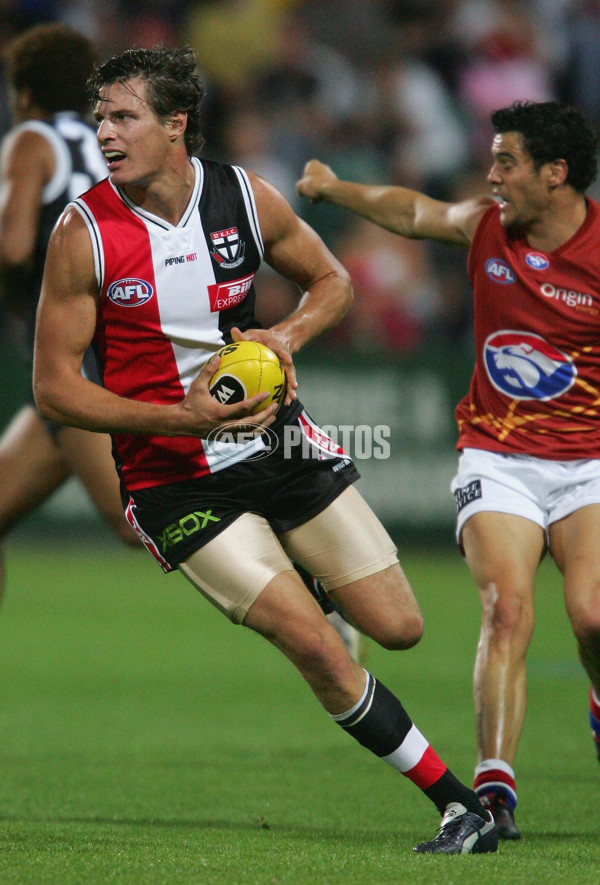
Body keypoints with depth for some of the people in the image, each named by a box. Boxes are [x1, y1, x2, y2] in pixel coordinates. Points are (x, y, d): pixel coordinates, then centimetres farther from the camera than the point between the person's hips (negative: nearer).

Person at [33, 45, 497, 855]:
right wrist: (179, 417, -22)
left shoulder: (245, 197, -4)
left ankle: (295, 576, 38)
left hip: (279, 444, 4)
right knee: (318, 650, -15)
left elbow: (333, 282, 13)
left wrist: (286, 335, -9)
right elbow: (55, 389, -10)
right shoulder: (83, 234, -13)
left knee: (398, 627, 4)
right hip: (177, 479, -4)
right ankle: (457, 802, -2)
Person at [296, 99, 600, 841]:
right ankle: (494, 788, -23)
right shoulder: (485, 226, 2)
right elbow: (414, 212, 24)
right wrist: (335, 189, 29)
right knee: (506, 607, -19)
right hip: (497, 459, 2)